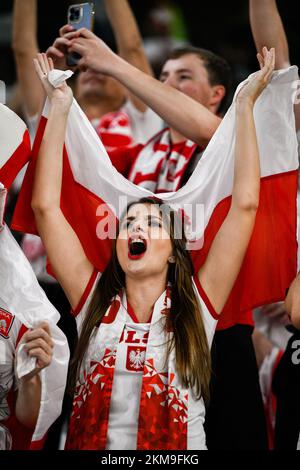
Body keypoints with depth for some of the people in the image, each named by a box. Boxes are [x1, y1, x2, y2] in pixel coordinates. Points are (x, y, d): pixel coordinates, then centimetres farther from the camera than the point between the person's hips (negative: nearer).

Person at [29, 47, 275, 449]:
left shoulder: (196, 308, 5)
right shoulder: (94, 301, 8)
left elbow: (245, 204, 1)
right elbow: (45, 205, 5)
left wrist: (245, 105, 2)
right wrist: (59, 107, 6)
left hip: (179, 449, -1)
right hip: (93, 445, 1)